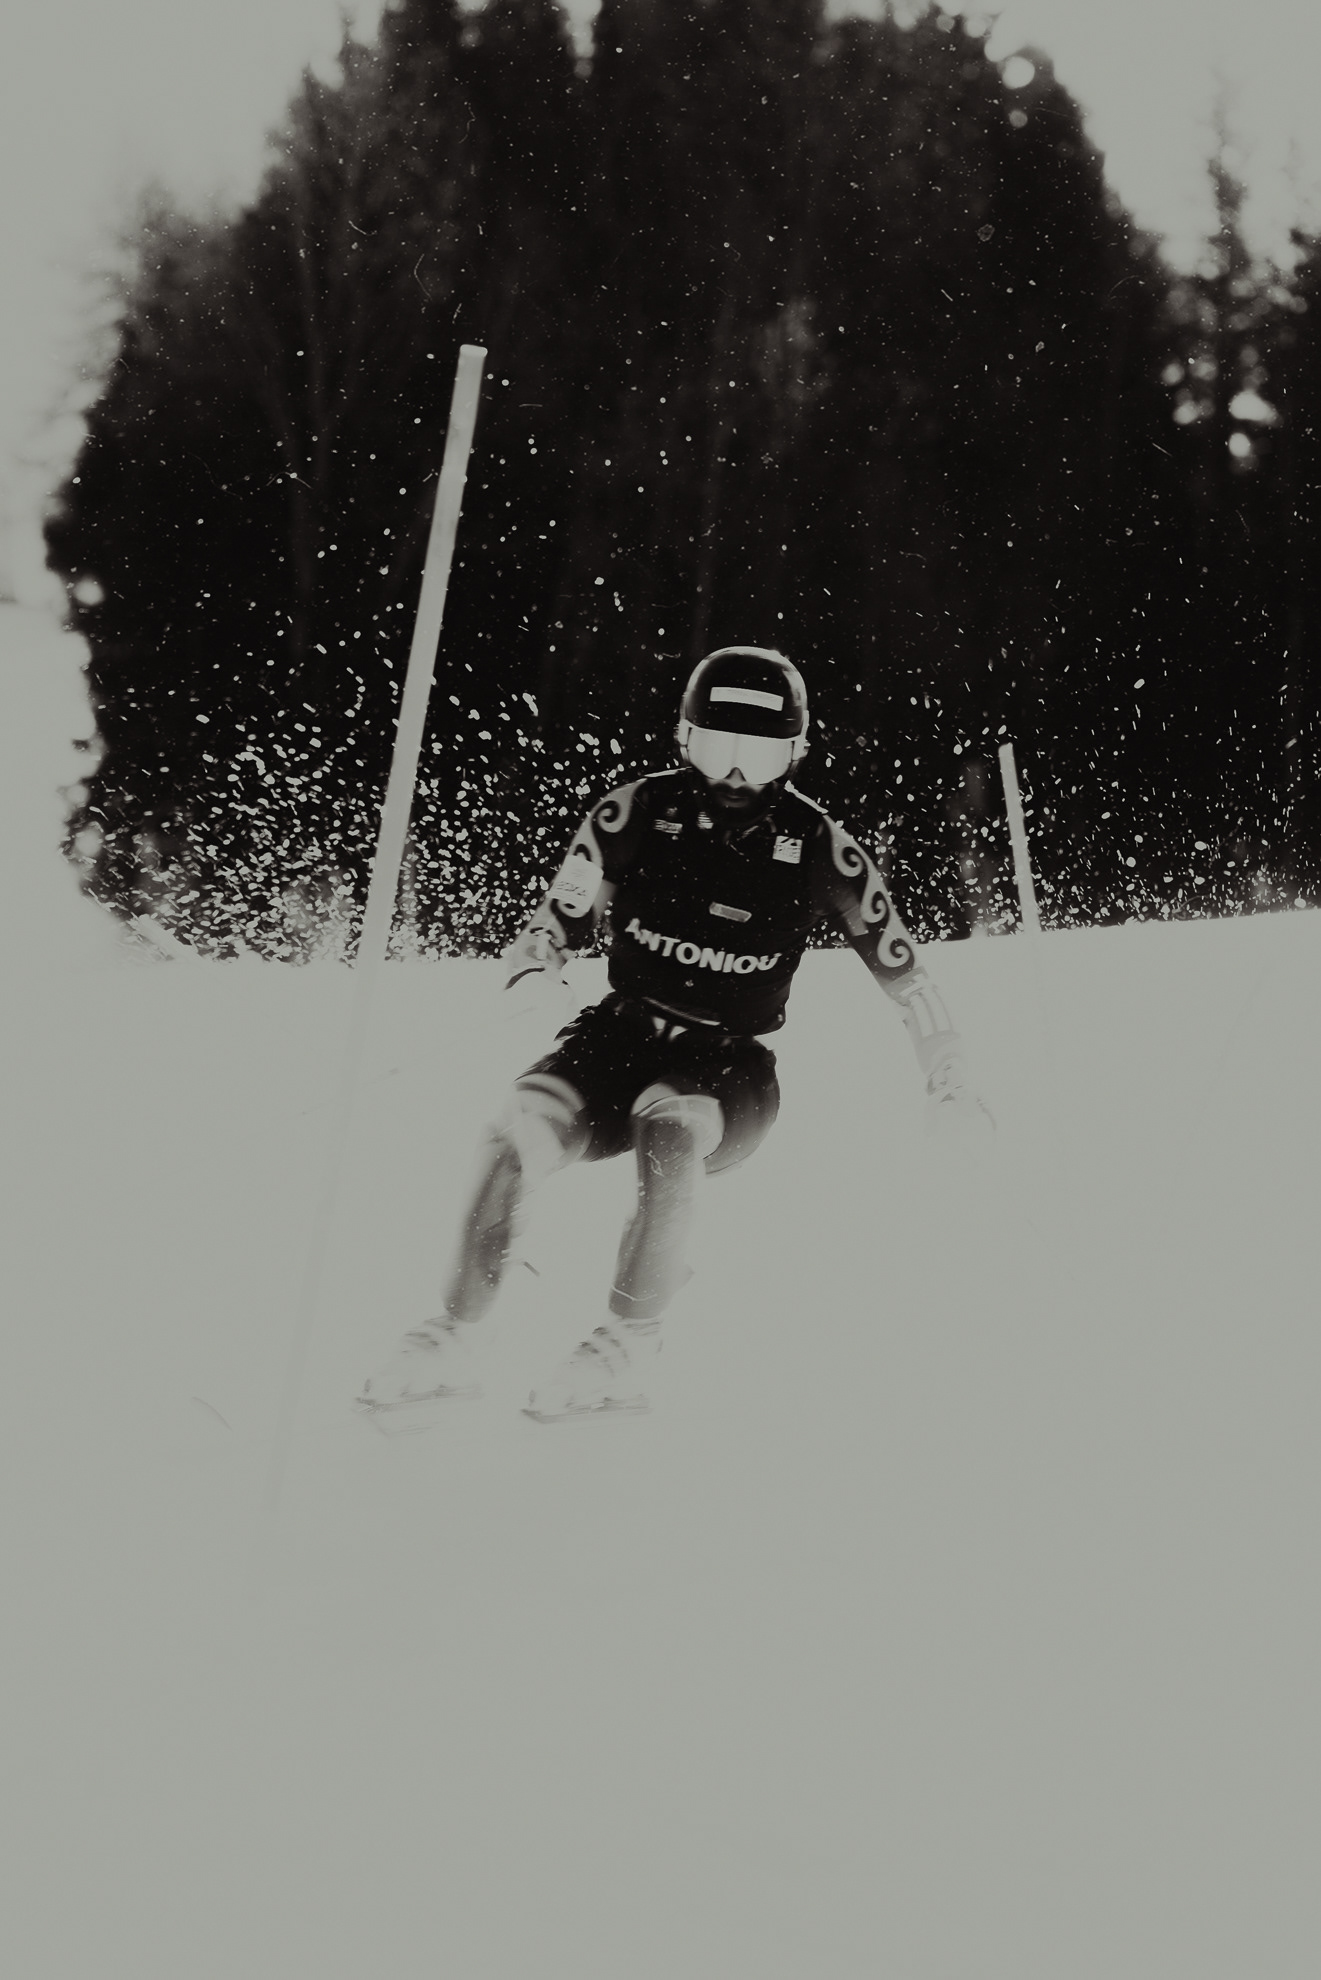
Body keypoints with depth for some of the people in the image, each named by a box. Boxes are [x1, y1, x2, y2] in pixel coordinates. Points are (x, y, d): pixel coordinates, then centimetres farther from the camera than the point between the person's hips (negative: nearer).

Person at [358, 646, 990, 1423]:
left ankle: (625, 1353, -31)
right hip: (622, 1038, 2)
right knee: (516, 1136, -26)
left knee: (670, 1125, -37)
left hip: (730, 1068, -2)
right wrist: (534, 974, -17)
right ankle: (451, 1342, -14)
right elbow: (556, 922, 5)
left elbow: (901, 965, 3)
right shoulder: (638, 813, -3)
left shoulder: (817, 847, -6)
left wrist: (951, 1083, 4)